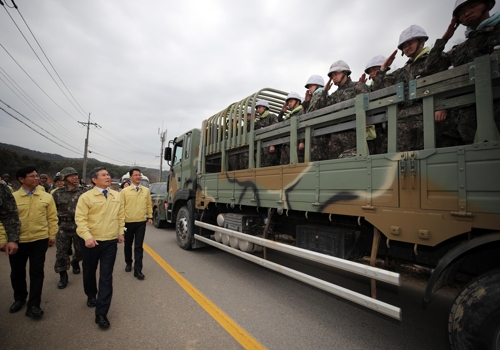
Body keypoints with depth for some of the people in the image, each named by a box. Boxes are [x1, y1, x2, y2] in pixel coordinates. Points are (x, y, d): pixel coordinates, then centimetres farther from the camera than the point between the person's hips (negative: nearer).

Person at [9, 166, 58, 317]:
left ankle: (33, 305, 15)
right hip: (17, 241, 1)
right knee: (17, 272, 17)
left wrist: (52, 235, 0)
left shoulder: (46, 197, -2)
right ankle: (19, 298, 40)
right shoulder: (12, 197, -4)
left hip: (39, 240, -1)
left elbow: (52, 218, 2)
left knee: (36, 272, 4)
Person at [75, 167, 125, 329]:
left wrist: (121, 232, 9)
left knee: (106, 277, 0)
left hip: (110, 242, 2)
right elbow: (80, 219, -14)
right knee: (89, 272, 20)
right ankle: (91, 296, 49)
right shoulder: (86, 197, -10)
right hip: (91, 241, -1)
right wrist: (87, 237, -24)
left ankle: (101, 313, 8)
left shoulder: (117, 196, 3)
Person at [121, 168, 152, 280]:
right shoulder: (125, 191, -3)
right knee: (128, 245, 18)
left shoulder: (146, 190, 3)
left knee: (138, 246, 0)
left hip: (141, 222, 0)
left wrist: (150, 217, 7)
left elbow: (149, 205, 8)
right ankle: (128, 263, 40)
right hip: (128, 222, 0)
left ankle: (138, 270, 5)